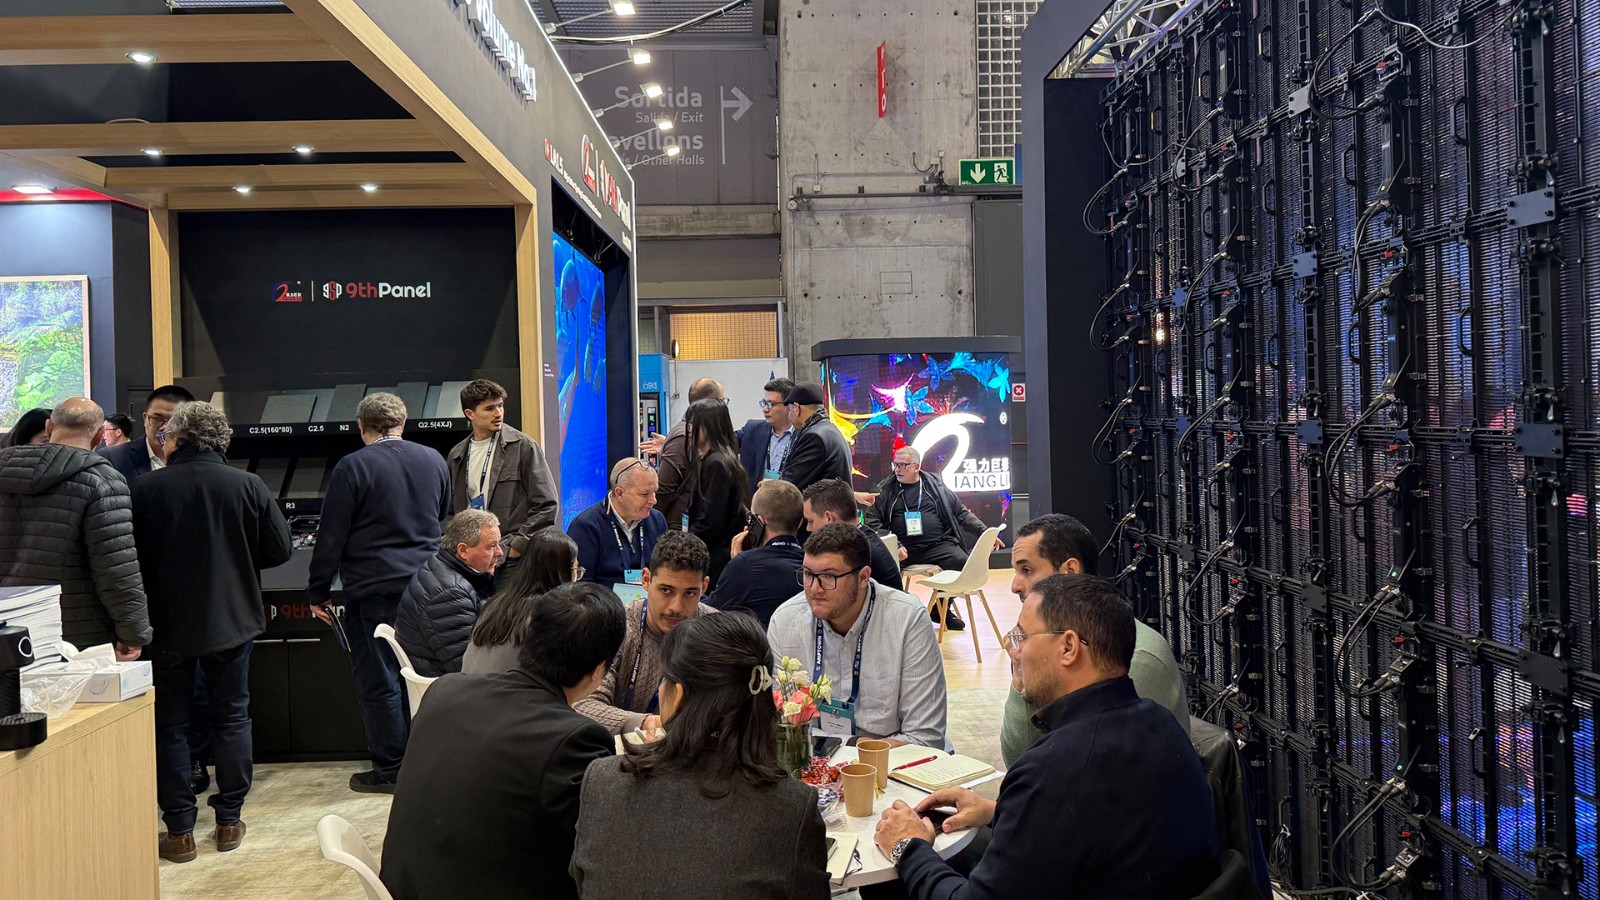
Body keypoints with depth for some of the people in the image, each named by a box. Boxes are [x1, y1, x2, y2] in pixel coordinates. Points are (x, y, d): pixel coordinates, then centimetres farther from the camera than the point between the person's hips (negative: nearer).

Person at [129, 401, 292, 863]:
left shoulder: (145, 488, -11)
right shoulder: (249, 486, -8)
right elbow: (279, 550, -4)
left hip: (167, 623, -1)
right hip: (232, 620, 1)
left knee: (170, 724, 10)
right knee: (231, 718, 13)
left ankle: (179, 830, 13)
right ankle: (229, 821, 18)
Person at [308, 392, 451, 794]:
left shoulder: (352, 468, -8)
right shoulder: (434, 460, 7)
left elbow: (331, 537, -7)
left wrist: (319, 592, 2)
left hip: (374, 588, -5)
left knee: (378, 679, 3)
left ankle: (389, 770, 10)